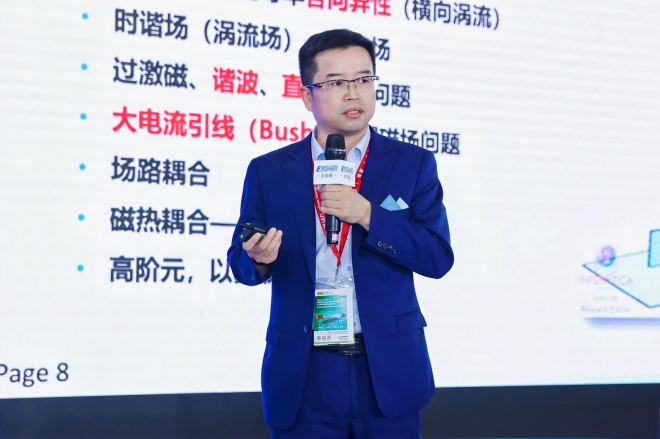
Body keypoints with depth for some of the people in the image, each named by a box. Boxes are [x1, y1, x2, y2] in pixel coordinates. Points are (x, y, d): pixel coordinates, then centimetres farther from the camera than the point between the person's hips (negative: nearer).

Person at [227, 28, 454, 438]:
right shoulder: (268, 172, 4)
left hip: (388, 371, 0)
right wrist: (259, 259, -17)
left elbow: (438, 257, -5)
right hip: (304, 377, 0)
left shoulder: (413, 164, 3)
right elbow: (241, 263, 7)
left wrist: (367, 214, -17)